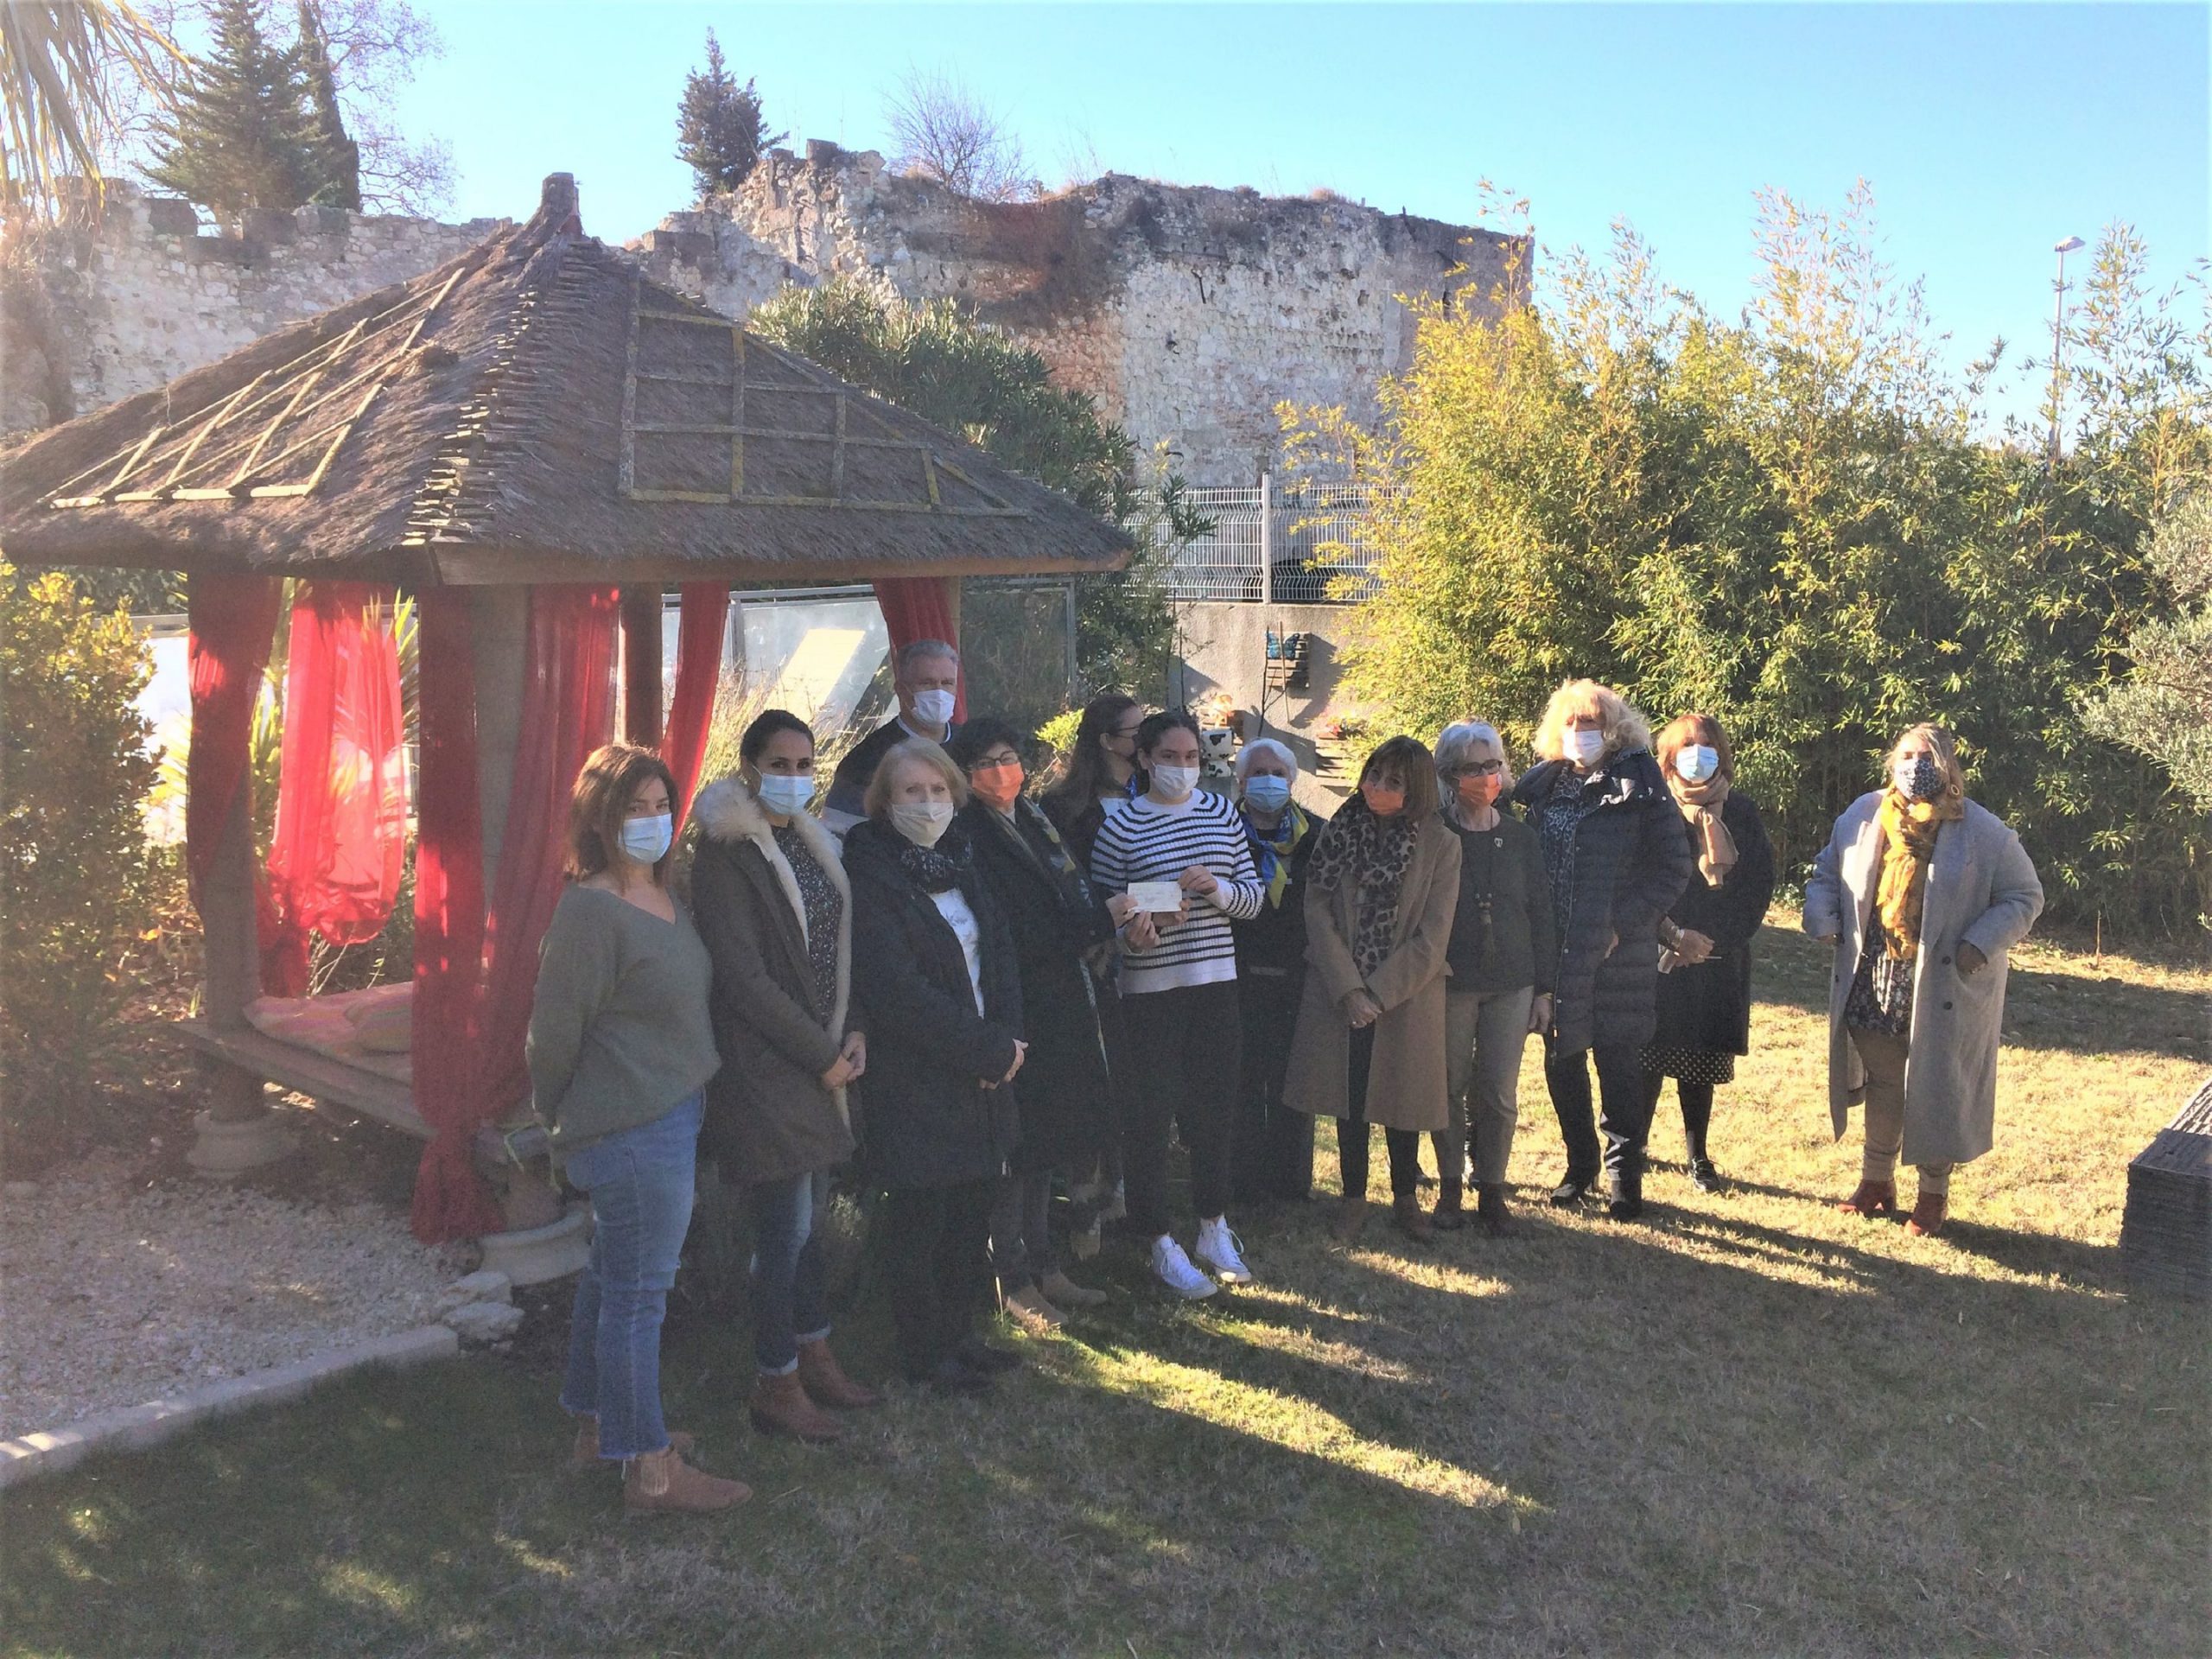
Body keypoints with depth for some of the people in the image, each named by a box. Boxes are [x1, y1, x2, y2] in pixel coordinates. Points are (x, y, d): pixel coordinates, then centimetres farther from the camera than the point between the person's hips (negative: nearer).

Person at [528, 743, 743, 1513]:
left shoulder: (663, 895, 9)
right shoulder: (589, 910, -19)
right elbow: (554, 1030, -14)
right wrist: (556, 1121, -1)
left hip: (671, 1116, 9)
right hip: (633, 1127, -9)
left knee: (612, 1275, 20)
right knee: (638, 1292, 1)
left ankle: (597, 1424, 36)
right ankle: (649, 1468, 13)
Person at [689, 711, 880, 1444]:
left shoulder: (810, 843, 11)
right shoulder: (725, 856, -13)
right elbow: (744, 978, -17)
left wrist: (852, 1033, 0)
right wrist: (821, 1054, -14)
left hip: (821, 1060, 7)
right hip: (763, 1066, -7)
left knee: (808, 1211, 16)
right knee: (787, 1227, -1)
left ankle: (814, 1357, 30)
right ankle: (777, 1389, 14)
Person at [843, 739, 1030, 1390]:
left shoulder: (961, 860, 11)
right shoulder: (871, 873, -13)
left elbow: (999, 952, 11)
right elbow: (895, 989, -19)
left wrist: (1006, 1038, -6)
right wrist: (987, 1049, -15)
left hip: (982, 1071, 7)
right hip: (915, 1080, -7)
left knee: (970, 1209, 13)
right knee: (922, 1218, 4)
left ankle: (959, 1333, 28)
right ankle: (927, 1354, 19)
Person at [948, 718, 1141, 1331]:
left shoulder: (1035, 821, 11)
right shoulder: (971, 838, -15)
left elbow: (1073, 902, 14)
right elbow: (1018, 937, -22)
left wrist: (1116, 915, -5)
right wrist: (1102, 919, -17)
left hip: (1062, 1007, 8)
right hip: (1016, 1011, -8)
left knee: (1048, 1143, 16)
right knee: (1019, 1147, 0)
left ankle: (1042, 1265, 28)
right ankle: (1014, 1280, 13)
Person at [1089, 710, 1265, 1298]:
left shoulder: (1222, 814, 6)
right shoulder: (1120, 825, -5)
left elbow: (1255, 896, 8)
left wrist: (1219, 887, -12)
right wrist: (1149, 922, -23)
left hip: (1215, 982, 4)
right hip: (1150, 989, -4)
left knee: (1214, 1106, 13)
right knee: (1151, 1115, 1)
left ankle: (1214, 1230, 31)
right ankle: (1162, 1247, 15)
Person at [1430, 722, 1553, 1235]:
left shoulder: (1519, 837, 4)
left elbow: (1540, 913, 7)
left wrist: (1543, 989, 6)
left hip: (1511, 984, 2)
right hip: (1449, 982, -2)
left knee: (1500, 1093, 2)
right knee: (1451, 1088, 7)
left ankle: (1491, 1190, 17)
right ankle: (1449, 1188, 21)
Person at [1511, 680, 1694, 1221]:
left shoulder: (1639, 785, -4)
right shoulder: (1545, 785, 8)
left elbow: (1674, 870, -4)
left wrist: (1623, 924, -12)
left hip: (1617, 955, -4)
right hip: (1554, 952, 4)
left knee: (1620, 1065, 3)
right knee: (1561, 1061, 11)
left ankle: (1624, 1174, 15)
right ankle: (1580, 1163, 28)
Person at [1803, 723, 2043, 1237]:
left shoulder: (1984, 833, -7)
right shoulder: (1863, 816, 3)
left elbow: (2024, 897, -3)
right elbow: (1826, 871, 14)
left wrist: (1982, 943, -16)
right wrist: (1823, 920, -2)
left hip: (1945, 990, -3)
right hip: (1873, 982, 3)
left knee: (1937, 1090, 5)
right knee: (1881, 1083, 14)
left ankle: (1934, 1196, 22)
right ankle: (1877, 1181, 29)